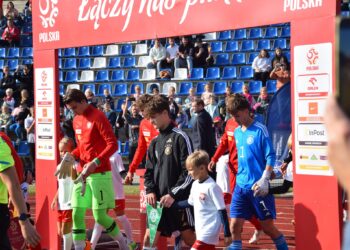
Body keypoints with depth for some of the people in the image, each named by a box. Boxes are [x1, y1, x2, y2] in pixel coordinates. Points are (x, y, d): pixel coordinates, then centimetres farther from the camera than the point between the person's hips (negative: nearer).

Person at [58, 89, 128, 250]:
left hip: (100, 173, -7)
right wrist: (71, 157, 2)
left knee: (100, 216, -5)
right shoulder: (76, 120, 12)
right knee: (77, 214, -1)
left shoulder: (98, 117, -11)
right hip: (82, 173, 7)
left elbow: (113, 144, -16)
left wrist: (95, 163, -25)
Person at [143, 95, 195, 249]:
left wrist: (173, 194, -16)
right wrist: (150, 191, -2)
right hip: (158, 200, 6)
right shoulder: (155, 142, 13)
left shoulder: (180, 137, -8)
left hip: (179, 199, -6)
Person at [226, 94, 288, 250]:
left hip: (258, 187, -6)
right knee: (235, 225, -2)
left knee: (268, 226, 1)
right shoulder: (237, 132, 11)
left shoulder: (259, 130, -9)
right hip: (241, 186, 6)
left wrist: (264, 179, -19)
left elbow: (270, 157, -12)